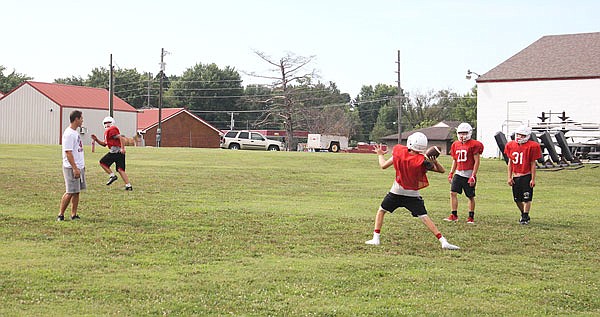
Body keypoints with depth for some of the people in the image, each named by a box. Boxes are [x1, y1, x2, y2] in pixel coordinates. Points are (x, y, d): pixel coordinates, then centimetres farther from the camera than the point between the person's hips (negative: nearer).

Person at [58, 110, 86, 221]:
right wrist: (75, 168, -23)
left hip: (79, 167, 10)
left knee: (77, 191, 9)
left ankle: (74, 215, 14)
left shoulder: (75, 132, 15)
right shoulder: (69, 134, -16)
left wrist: (81, 166, 20)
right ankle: (60, 215, 0)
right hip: (71, 167, -10)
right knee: (70, 192, -7)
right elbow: (68, 152, -20)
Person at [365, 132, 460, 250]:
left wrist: (380, 154, 22)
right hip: (412, 194, -1)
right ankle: (443, 241, -10)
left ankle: (376, 238, 15)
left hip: (396, 192, 1)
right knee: (424, 217, -2)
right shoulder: (422, 161, -17)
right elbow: (442, 170, -10)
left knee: (381, 211, 20)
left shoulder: (398, 152, -11)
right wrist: (434, 161, -26)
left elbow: (383, 165, 4)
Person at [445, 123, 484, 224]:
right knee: (453, 193, -6)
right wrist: (451, 173, 12)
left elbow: (477, 161, -9)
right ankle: (454, 215, 0)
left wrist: (473, 176, -14)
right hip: (458, 173, 5)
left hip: (469, 174, -5)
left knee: (471, 196, 4)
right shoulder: (456, 145, 11)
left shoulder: (474, 145, -8)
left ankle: (471, 217, 15)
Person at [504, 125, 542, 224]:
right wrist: (509, 177, 8)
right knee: (517, 199, 10)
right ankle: (524, 214, 31)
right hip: (515, 176, 5)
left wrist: (533, 179, -6)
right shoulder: (511, 145, 5)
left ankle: (525, 217, 6)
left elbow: (533, 164, -5)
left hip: (526, 176, -5)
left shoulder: (532, 146, -7)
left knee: (526, 198, -4)